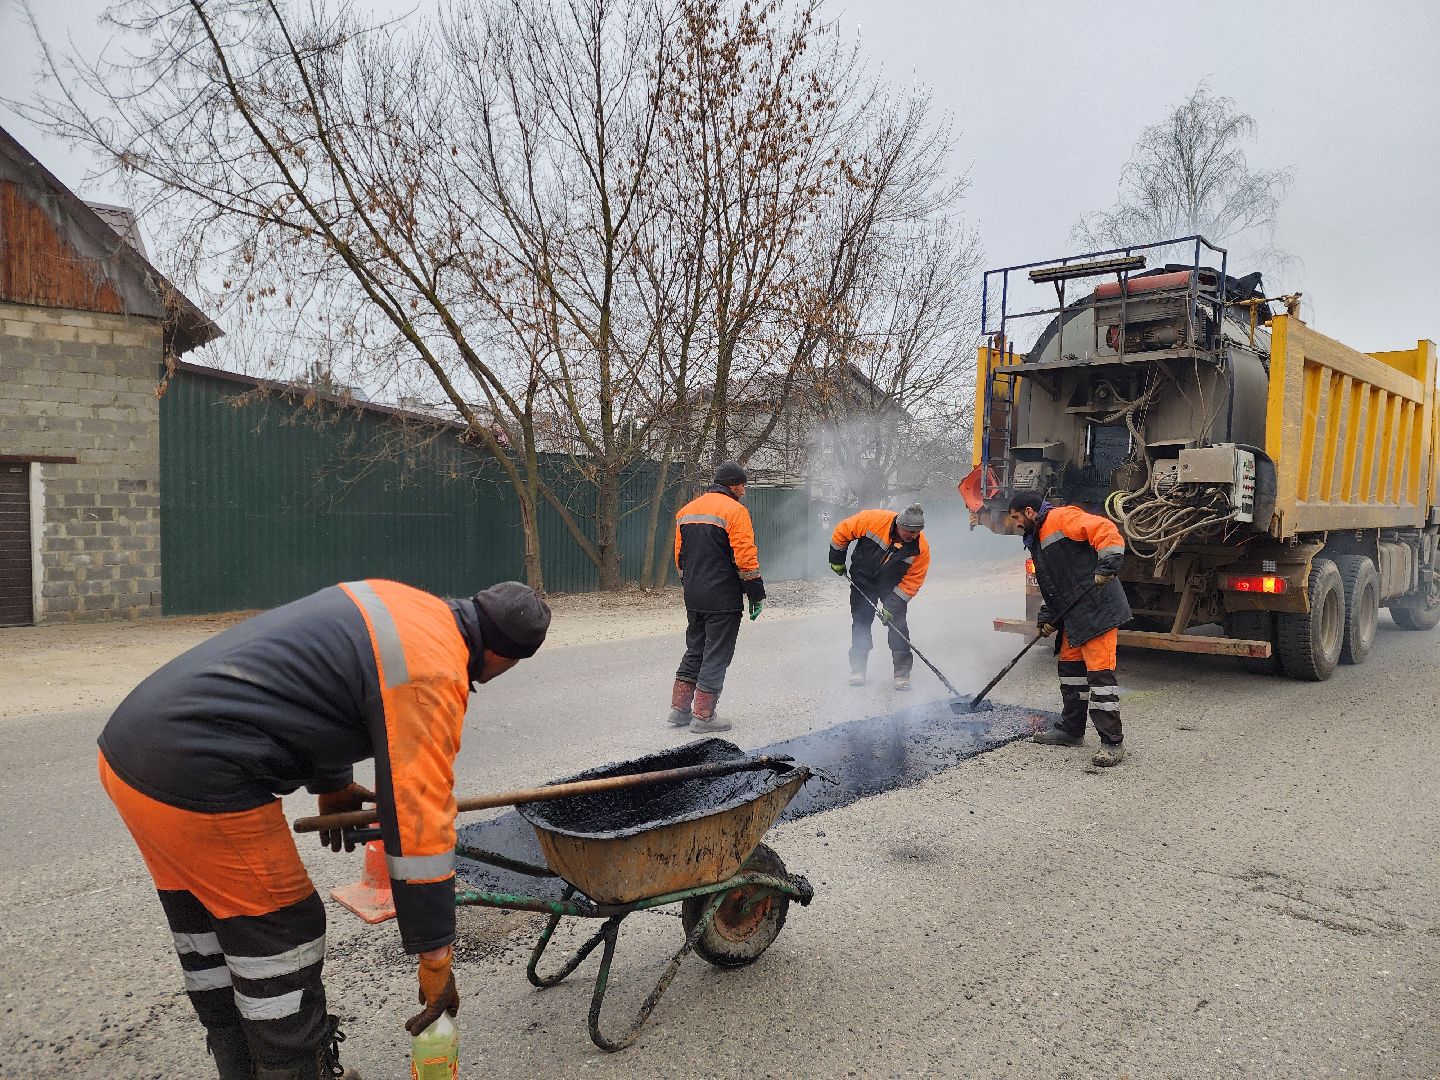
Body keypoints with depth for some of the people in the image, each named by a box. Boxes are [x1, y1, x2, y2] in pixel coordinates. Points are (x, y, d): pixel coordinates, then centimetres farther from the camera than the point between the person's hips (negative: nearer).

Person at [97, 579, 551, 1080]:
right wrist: (435, 956, -4)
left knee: (209, 949, 24)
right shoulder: (433, 675, -15)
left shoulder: (403, 603, 11)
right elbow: (419, 825, -15)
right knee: (280, 944, 8)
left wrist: (331, 786, 36)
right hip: (196, 779, -10)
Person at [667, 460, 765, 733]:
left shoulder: (687, 509, 13)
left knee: (694, 651, 18)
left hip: (694, 598, 7)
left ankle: (680, 708, 21)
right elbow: (746, 558, -16)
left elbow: (680, 556, 17)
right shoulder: (734, 510, -11)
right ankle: (703, 716, 4)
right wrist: (757, 595, -8)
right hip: (723, 599, -7)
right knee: (717, 656, 1)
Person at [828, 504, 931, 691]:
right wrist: (837, 560, -4)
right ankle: (858, 668, 13)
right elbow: (842, 531, -14)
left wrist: (892, 605, -24)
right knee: (861, 622, 2)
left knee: (898, 624, -8)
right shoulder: (873, 520, -30)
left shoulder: (921, 548, -26)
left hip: (892, 585, 0)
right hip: (863, 579, 0)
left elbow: (912, 581, -20)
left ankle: (902, 673, -1)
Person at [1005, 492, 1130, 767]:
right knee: (1070, 666, 16)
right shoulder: (1036, 541, 22)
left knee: (1099, 670, -9)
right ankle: (1071, 729, 30)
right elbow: (1051, 586, 25)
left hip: (1098, 608, -11)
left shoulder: (1062, 517, -9)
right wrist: (1048, 618, 14)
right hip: (1073, 615, 11)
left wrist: (1107, 566, -28)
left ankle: (1112, 742, -3)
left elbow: (1105, 530, -20)